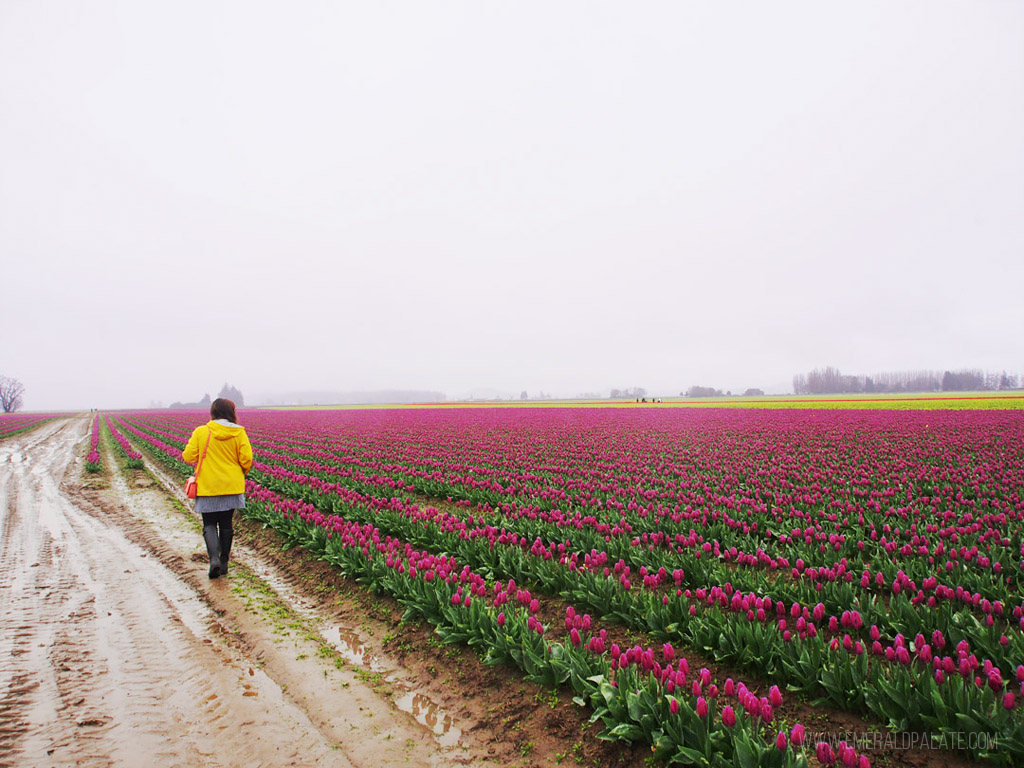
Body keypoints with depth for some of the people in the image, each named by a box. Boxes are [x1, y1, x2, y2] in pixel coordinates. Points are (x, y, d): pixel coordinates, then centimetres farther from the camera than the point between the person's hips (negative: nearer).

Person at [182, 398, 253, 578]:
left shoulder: (201, 432, -7)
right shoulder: (239, 432, -6)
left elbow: (188, 457, -4)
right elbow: (246, 459, -8)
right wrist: (243, 472, 12)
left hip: (208, 487, -1)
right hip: (232, 486, 1)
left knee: (209, 524, 8)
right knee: (226, 524, 13)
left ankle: (214, 558, -12)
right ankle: (224, 563, 18)